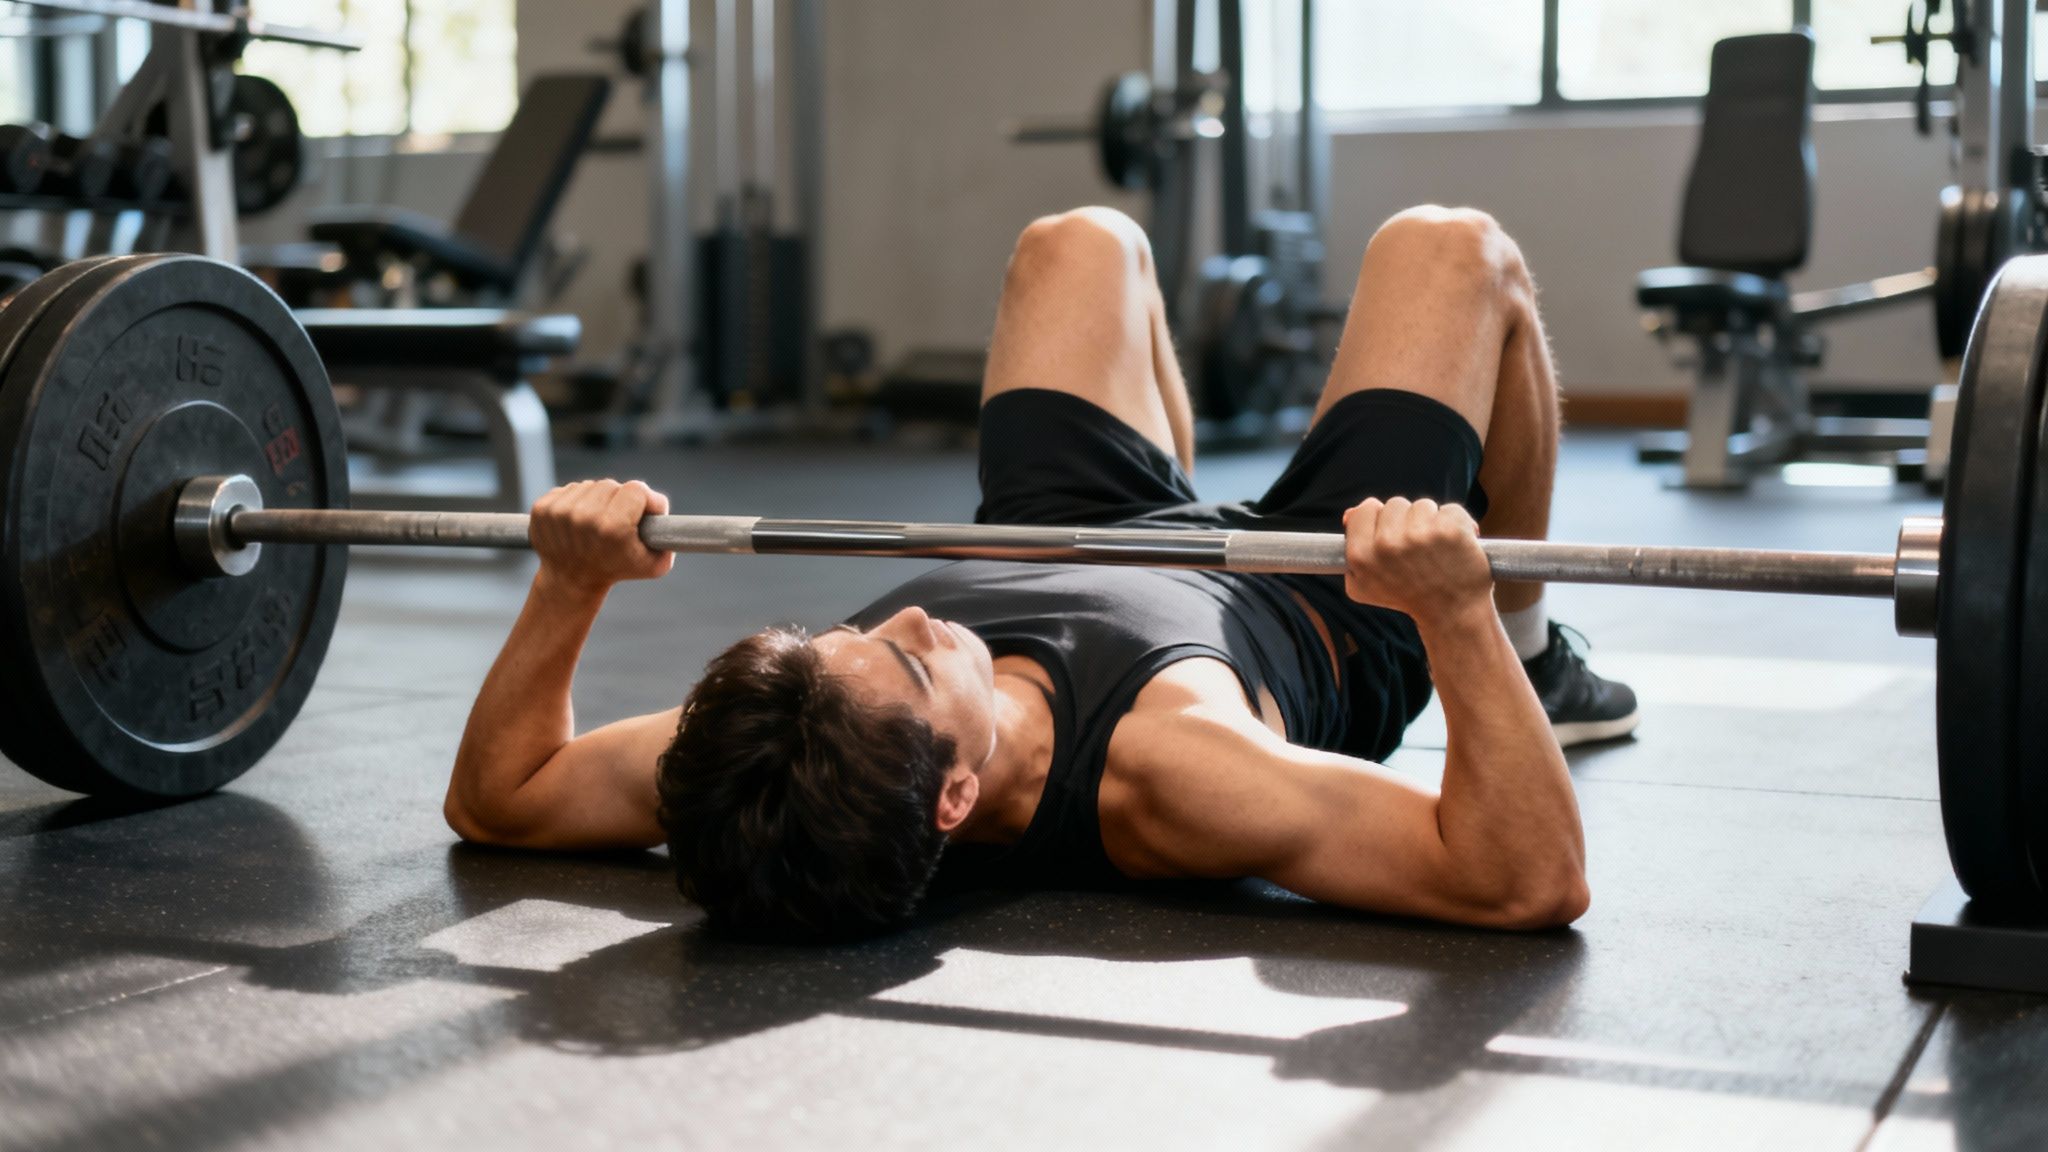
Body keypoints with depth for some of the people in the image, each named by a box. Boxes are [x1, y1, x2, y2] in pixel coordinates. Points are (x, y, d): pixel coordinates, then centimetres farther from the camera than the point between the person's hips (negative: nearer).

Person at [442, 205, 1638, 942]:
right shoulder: (1157, 773, -51)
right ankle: (1531, 662, 32)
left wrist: (568, 588, -36)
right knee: (1450, 250, 9)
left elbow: (492, 800, -25)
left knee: (1082, 246, 24)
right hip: (1317, 616, -3)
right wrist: (1459, 620, -63)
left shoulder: (768, 758, -40)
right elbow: (1535, 880, -52)